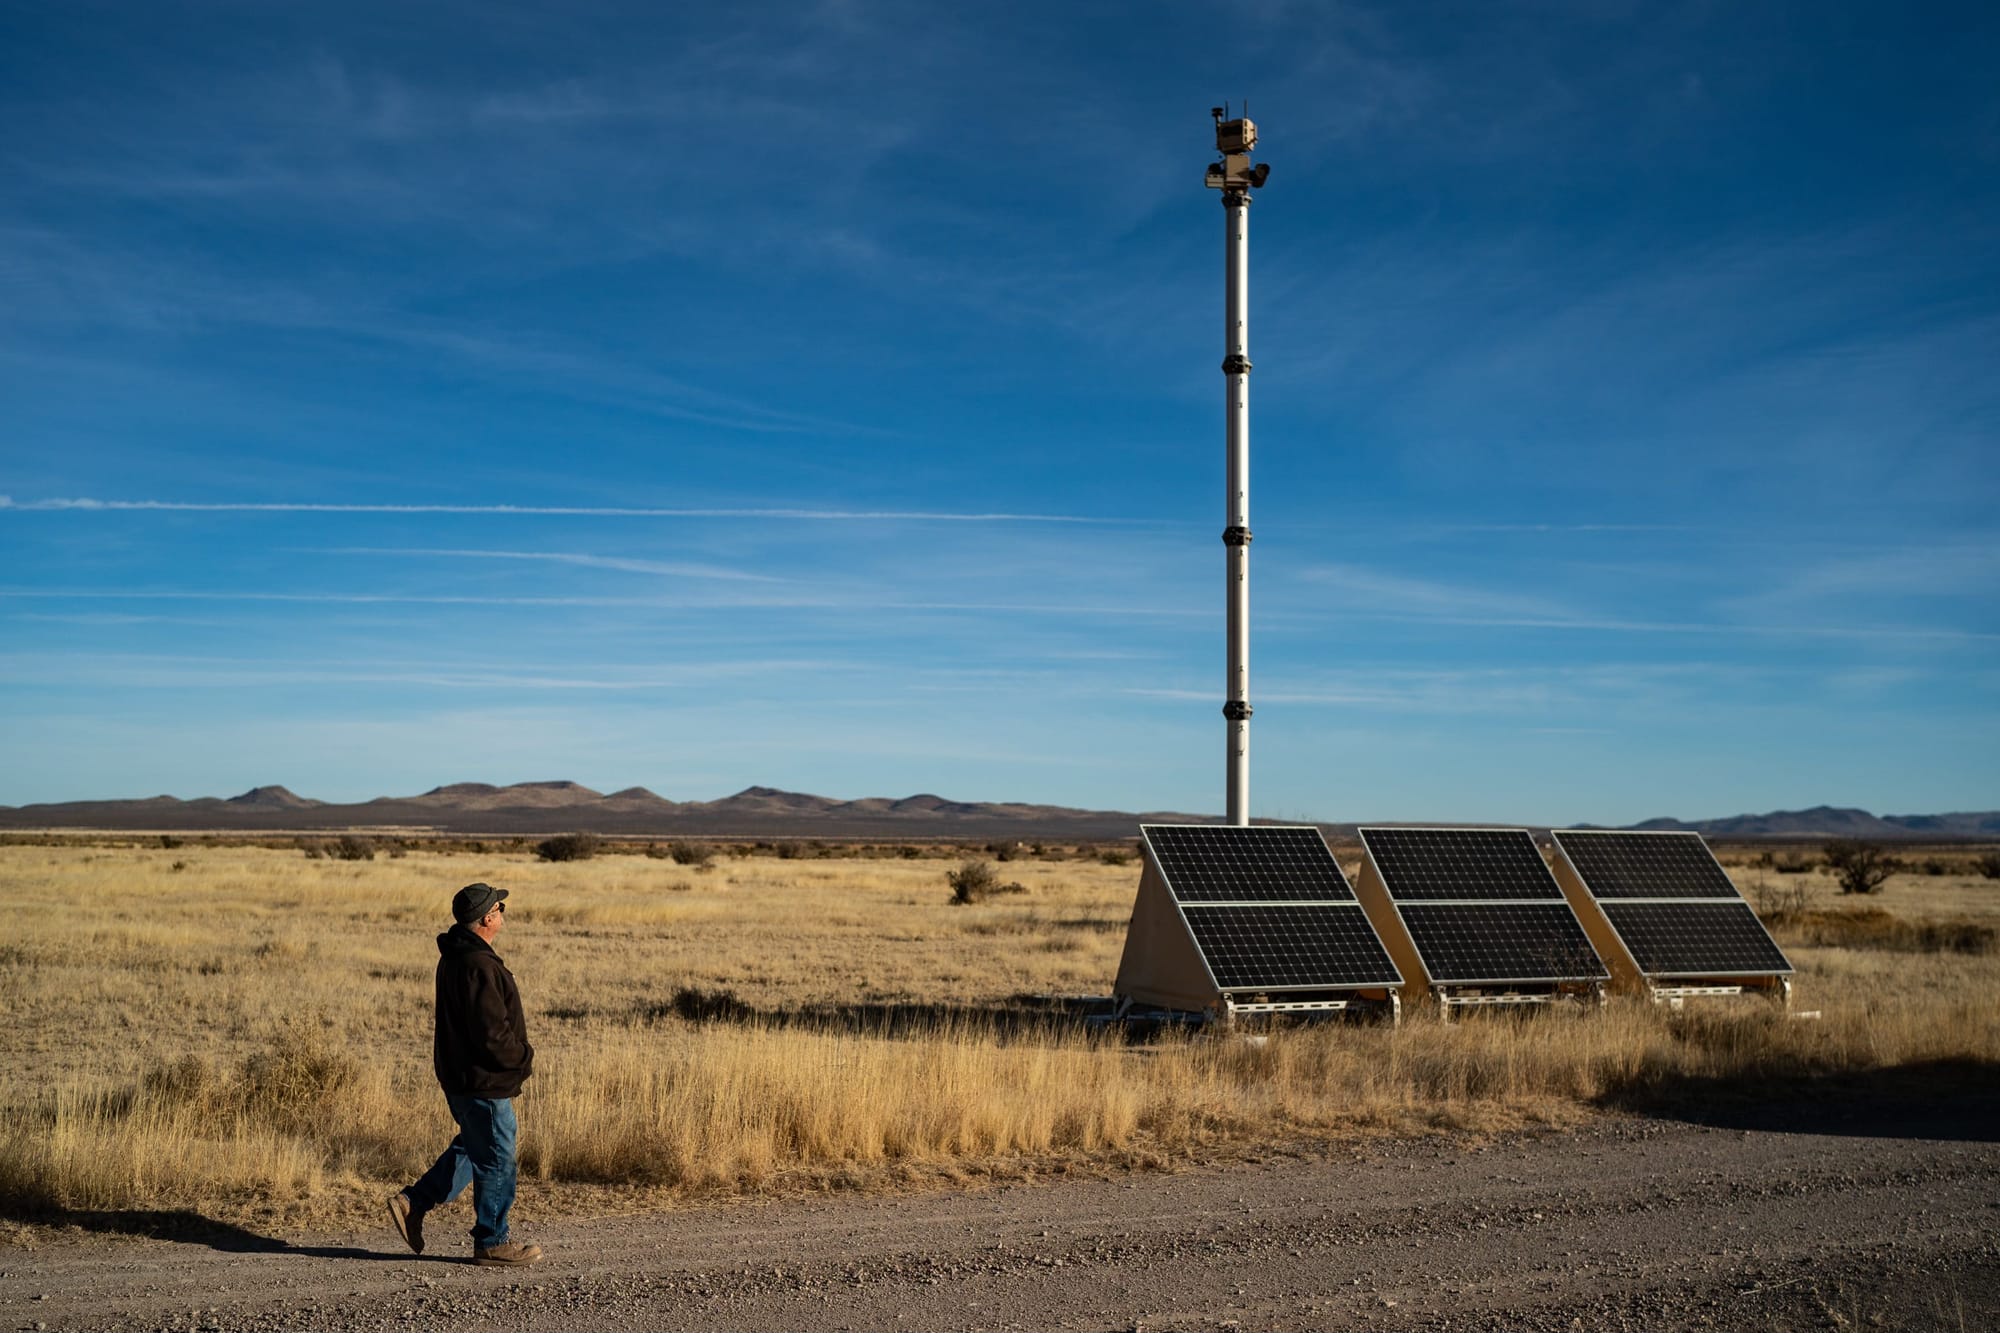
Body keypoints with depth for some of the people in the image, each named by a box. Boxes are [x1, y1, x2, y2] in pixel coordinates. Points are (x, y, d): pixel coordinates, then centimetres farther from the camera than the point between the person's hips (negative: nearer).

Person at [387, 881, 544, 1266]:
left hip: (460, 1074, 10)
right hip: (483, 1081, -10)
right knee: (496, 1161, 3)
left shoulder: (455, 956, 9)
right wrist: (524, 1060, -10)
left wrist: (516, 1058, 17)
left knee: (472, 1148, 23)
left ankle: (412, 1203, 22)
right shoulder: (479, 966, -24)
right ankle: (492, 1243, 13)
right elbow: (491, 1034, -27)